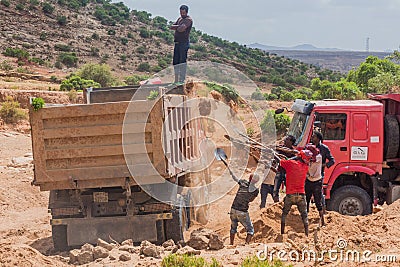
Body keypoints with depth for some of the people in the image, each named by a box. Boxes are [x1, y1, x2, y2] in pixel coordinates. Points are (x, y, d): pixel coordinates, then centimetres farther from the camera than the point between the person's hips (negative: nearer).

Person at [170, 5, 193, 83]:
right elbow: (171, 27, 11)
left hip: (184, 43, -9)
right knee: (175, 62, 11)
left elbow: (181, 29, -21)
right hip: (177, 43, 9)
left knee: (182, 62, -8)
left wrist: (176, 27, 0)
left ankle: (182, 80, -6)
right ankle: (176, 80, 18)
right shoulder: (180, 19, 19)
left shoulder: (188, 20, -8)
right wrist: (179, 26, -5)